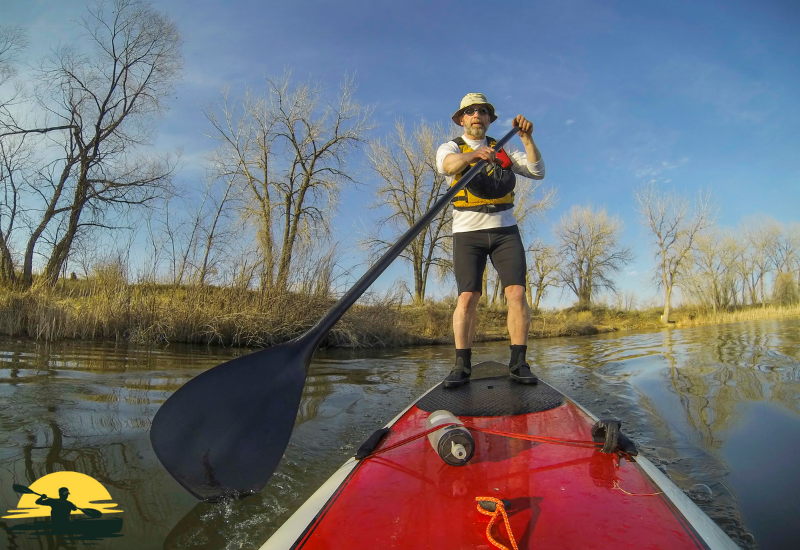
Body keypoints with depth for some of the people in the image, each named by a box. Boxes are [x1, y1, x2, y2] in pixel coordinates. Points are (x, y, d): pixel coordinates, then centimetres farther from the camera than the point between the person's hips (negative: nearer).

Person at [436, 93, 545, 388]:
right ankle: (462, 365, -5)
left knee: (517, 293, -10)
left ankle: (518, 363, -3)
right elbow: (446, 164, -19)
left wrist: (527, 138, -4)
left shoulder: (503, 149, 18)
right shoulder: (451, 147, 7)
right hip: (467, 232, -2)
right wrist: (473, 154, -39)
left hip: (505, 230, 3)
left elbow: (537, 171, 7)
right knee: (467, 297, -12)